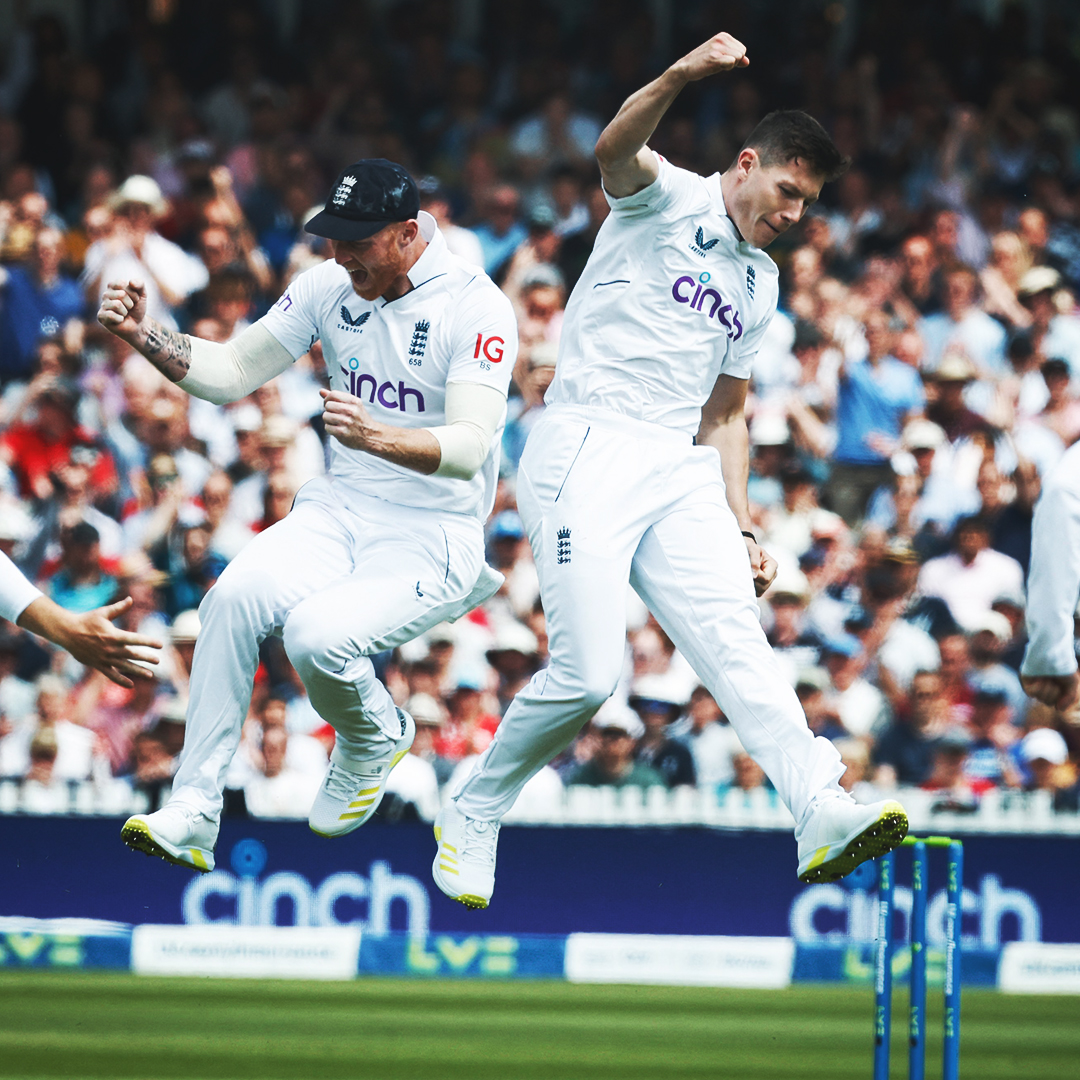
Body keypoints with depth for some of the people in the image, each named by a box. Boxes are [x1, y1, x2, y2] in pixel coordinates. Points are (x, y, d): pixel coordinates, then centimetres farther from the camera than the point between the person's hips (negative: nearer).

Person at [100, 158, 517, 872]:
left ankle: (376, 739, 6)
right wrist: (145, 336, -8)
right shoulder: (331, 285, 3)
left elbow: (469, 448, -27)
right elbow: (234, 372, 9)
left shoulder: (477, 307, -16)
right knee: (236, 596, -25)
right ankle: (192, 815, -23)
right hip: (340, 512, 5)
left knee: (317, 634, -31)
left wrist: (376, 436, -46)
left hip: (434, 538, -5)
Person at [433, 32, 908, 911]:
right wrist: (682, 77, -41)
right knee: (588, 673, -14)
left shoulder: (759, 283, 23)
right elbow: (615, 150, -22)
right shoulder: (665, 200, 2)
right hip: (587, 451, -6)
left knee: (736, 639, -16)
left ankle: (825, 813, -34)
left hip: (680, 474, 6)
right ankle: (472, 819, 7)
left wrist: (742, 530, 15)